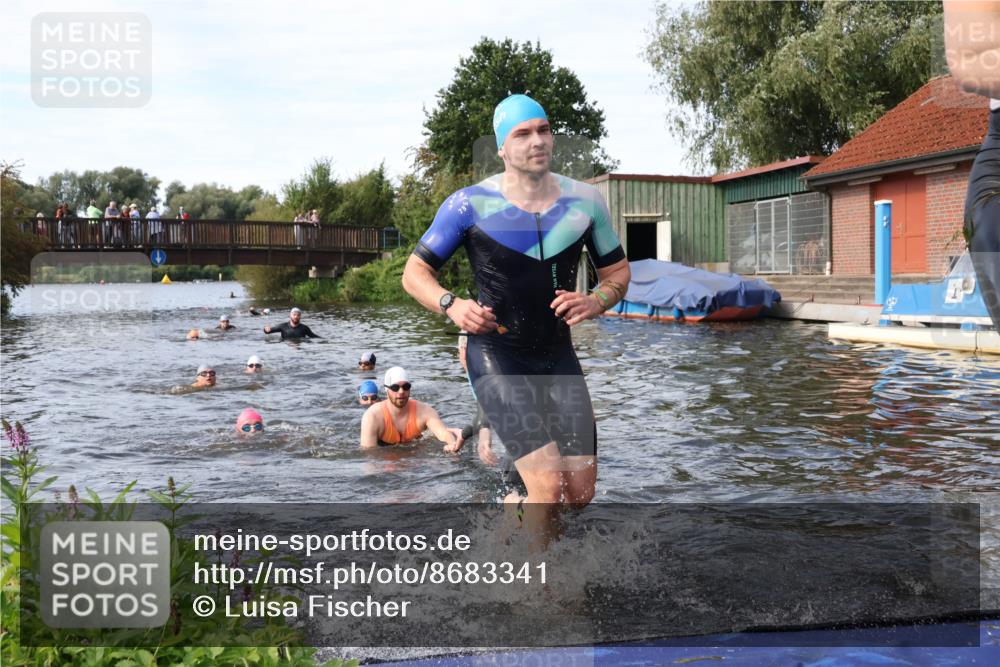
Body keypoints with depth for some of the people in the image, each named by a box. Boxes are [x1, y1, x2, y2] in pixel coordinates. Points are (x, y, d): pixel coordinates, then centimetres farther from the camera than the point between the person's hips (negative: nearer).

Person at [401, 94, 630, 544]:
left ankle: (513, 508, 37)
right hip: (497, 357, -4)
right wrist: (451, 306, -24)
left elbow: (618, 272, 12)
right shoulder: (470, 204, -9)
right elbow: (414, 273, -3)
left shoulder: (585, 201, 1)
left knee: (580, 494, 4)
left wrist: (595, 302, -11)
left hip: (559, 356, 5)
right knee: (548, 484, -18)